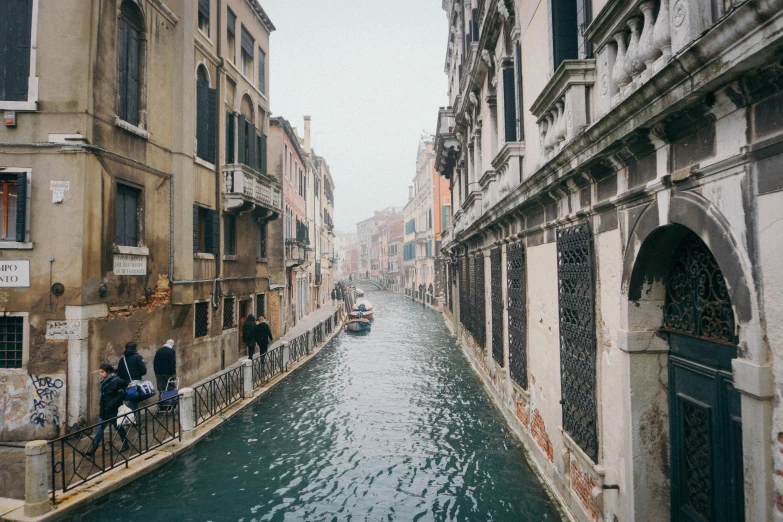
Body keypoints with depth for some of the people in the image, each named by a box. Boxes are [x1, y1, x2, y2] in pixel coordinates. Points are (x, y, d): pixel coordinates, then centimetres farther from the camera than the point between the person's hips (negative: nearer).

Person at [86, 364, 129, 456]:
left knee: (119, 427, 10)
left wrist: (111, 404, -24)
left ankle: (125, 444, 29)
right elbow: (103, 395, 17)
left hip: (114, 410, -6)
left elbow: (121, 395, -19)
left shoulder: (117, 381, -18)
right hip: (104, 410, 6)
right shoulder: (104, 381, 4)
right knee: (100, 428, 3)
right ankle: (92, 449, 3)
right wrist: (101, 404, 9)